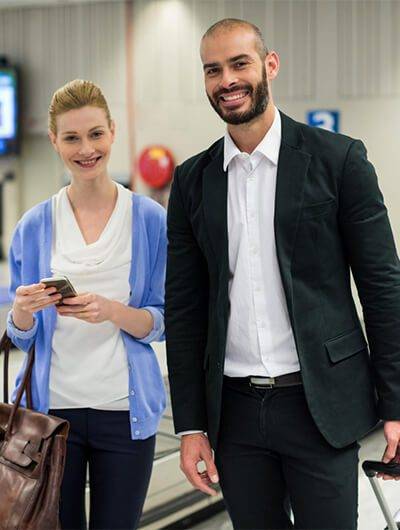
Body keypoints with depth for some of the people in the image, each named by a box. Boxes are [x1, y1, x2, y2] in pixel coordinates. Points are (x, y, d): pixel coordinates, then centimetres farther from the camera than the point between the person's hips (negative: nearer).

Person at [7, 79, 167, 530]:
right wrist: (24, 310, -16)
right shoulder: (34, 226, 3)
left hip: (124, 409, -1)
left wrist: (112, 311, -20)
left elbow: (161, 322, 0)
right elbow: (21, 336, 7)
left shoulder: (149, 219, -1)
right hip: (53, 405, 1)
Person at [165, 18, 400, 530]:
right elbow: (183, 307, 7)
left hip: (320, 405, -3)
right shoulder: (193, 180, 6)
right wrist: (190, 425, 4)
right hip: (234, 409, 3)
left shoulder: (338, 158, -4)